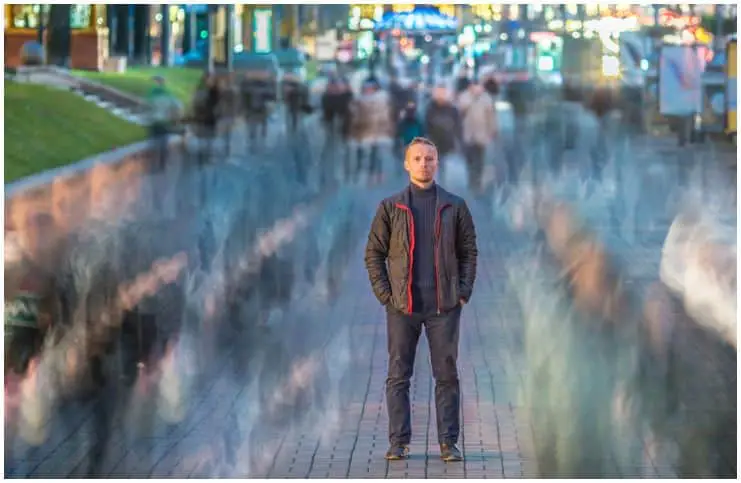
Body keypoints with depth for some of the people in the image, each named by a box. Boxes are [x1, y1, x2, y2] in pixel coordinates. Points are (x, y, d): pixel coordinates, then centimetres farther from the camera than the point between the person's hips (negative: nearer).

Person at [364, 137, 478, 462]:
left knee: (447, 375, 2)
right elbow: (374, 253, 5)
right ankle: (399, 442, 7)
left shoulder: (455, 207, 6)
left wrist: (464, 292, -1)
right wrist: (384, 294, -3)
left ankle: (448, 443, 7)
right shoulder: (391, 207, 4)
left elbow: (469, 251, 8)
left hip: (444, 306, 0)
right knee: (398, 376, 1)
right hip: (402, 306, 0)